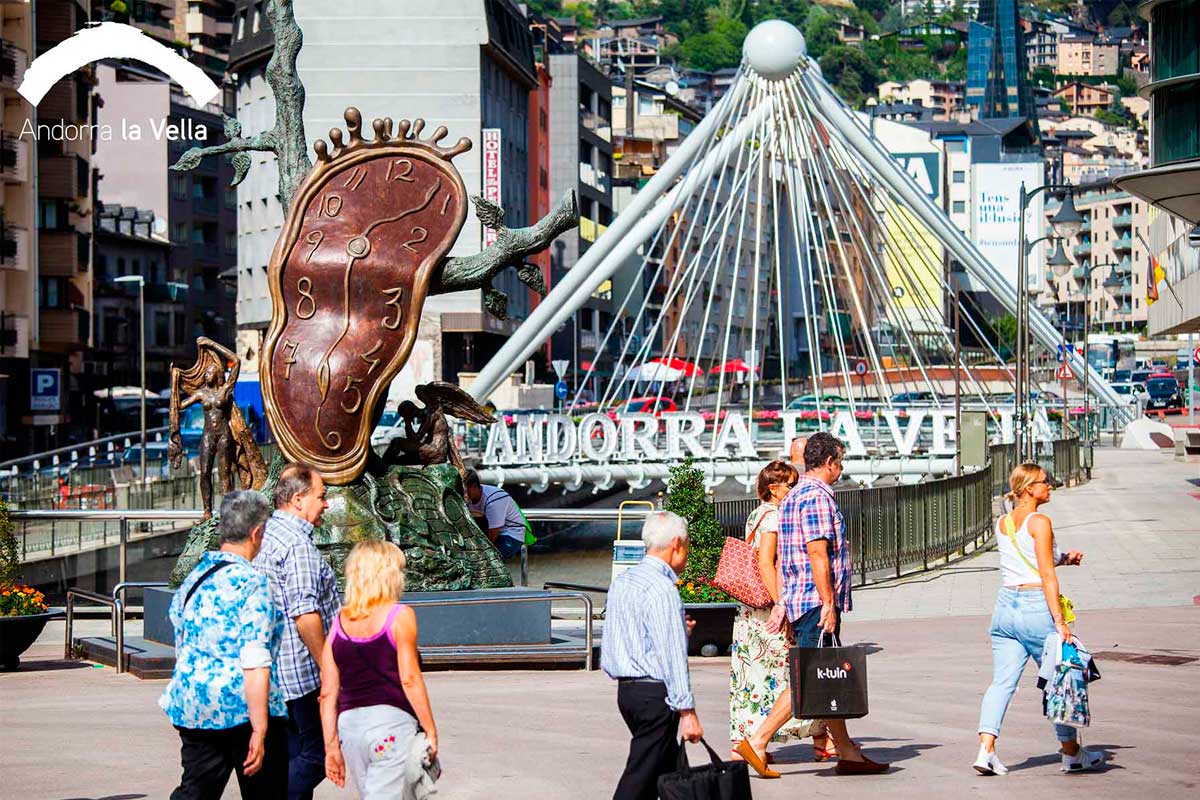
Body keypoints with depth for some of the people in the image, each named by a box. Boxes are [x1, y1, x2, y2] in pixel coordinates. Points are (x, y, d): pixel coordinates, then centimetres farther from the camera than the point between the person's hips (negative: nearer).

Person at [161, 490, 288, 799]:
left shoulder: (192, 577, 9)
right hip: (243, 708, -7)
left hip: (191, 705, 7)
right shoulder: (251, 583, -15)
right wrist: (260, 731, -20)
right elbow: (254, 665, -20)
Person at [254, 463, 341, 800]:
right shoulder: (298, 545, -17)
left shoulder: (265, 536, 15)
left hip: (273, 671, 10)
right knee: (316, 753, -5)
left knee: (292, 753, 13)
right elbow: (305, 614, -23)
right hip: (302, 671, -10)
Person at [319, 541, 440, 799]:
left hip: (349, 723, 5)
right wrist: (430, 730, -2)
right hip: (392, 720, -5)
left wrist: (332, 746, 12)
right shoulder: (399, 616, -3)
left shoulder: (338, 623, 11)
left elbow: (328, 693, 9)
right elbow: (410, 679, -8)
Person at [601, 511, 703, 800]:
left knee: (670, 767, 16)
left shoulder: (621, 581, 13)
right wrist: (687, 711, -18)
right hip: (655, 693, -9)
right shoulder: (662, 589, -16)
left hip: (626, 689, 9)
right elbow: (672, 656, -20)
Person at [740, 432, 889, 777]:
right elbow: (818, 555, -19)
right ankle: (757, 743, -12)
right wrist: (828, 604, -19)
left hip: (798, 599, 10)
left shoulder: (793, 496, 18)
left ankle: (848, 753, 14)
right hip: (816, 601, -10)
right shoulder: (817, 496, -13)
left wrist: (783, 602, 20)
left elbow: (785, 556, 20)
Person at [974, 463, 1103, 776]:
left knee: (1002, 681, 2)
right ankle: (1071, 752, 19)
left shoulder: (1003, 523, 12)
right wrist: (1059, 620, -16)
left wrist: (1063, 559, 17)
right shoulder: (1039, 522, -10)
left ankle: (986, 749, -13)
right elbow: (1046, 575, -15)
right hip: (1036, 607, -6)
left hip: (1006, 604, 6)